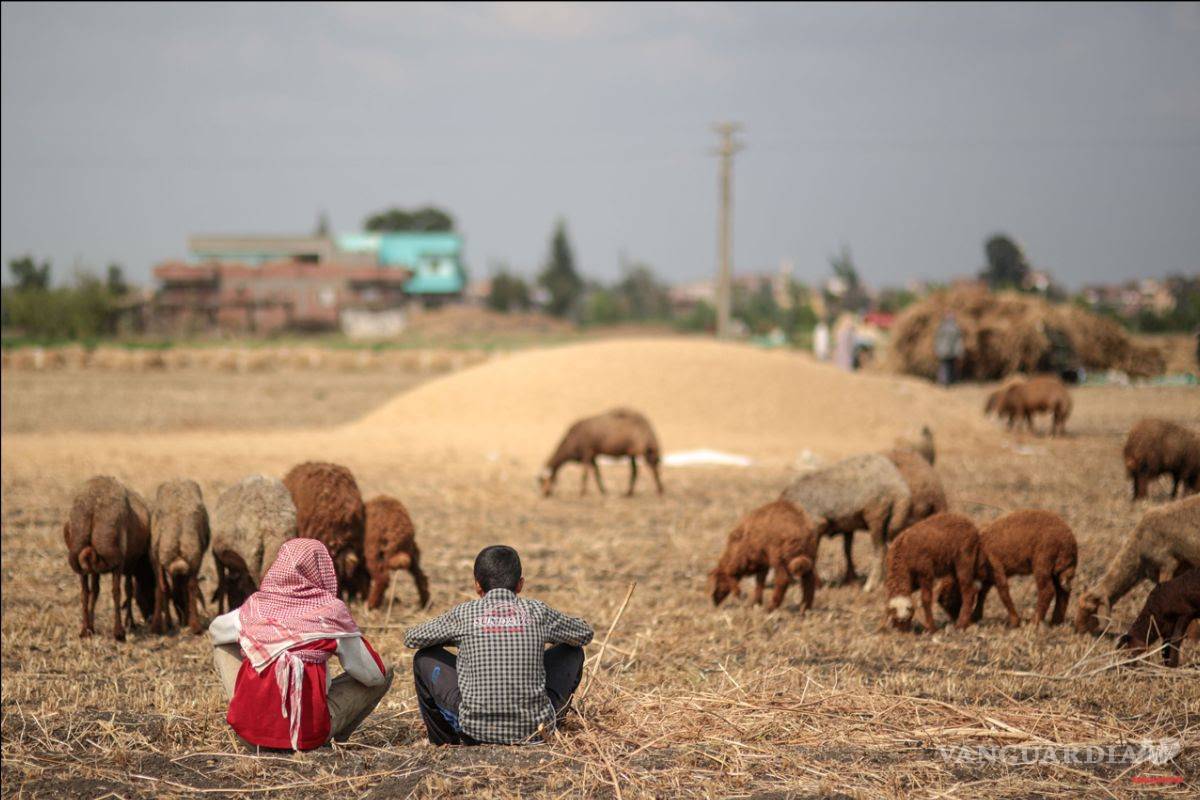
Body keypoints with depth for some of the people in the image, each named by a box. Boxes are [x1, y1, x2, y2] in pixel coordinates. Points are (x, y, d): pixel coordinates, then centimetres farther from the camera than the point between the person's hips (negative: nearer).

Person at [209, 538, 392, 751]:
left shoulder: (255, 607, 5)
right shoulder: (331, 611, -4)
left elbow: (215, 629, 29)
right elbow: (374, 675, 3)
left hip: (250, 727, 3)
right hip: (309, 734, -3)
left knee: (222, 646, 28)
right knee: (385, 675, 15)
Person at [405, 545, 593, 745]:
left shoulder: (464, 614, 0)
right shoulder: (537, 611, 3)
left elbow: (411, 639, 14)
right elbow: (585, 633, 20)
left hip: (475, 731, -1)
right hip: (534, 730, 1)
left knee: (425, 658, 21)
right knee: (573, 652, 25)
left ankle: (445, 744, 32)